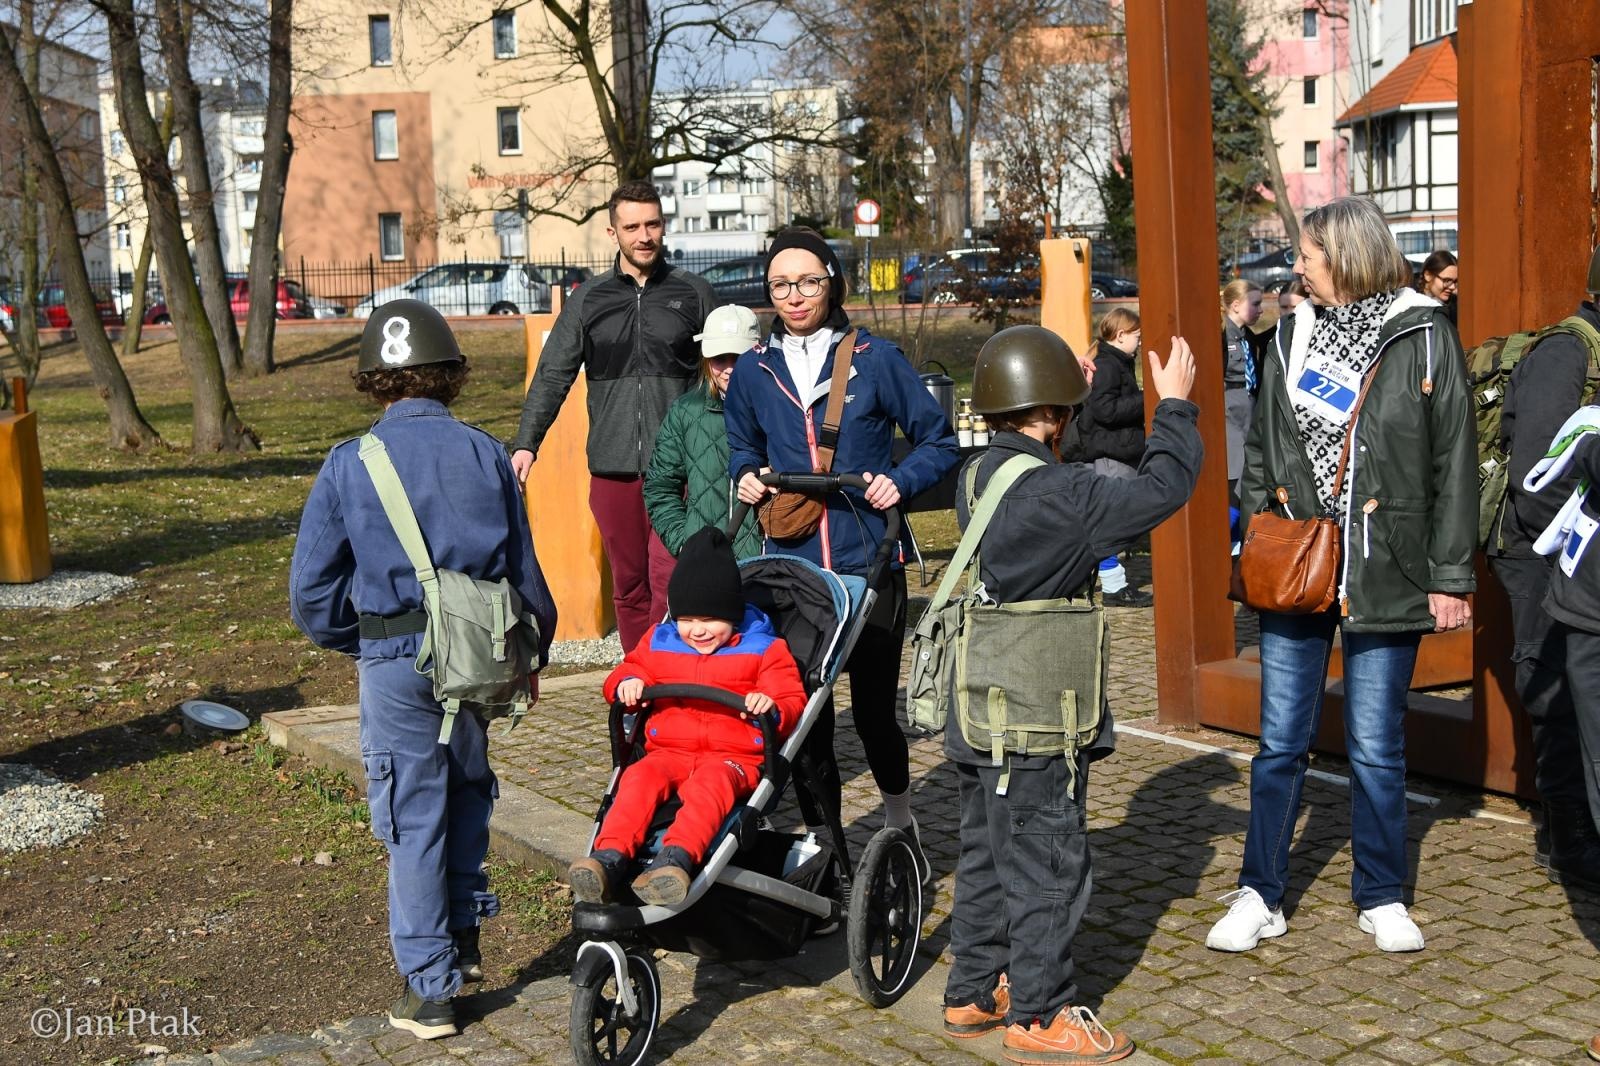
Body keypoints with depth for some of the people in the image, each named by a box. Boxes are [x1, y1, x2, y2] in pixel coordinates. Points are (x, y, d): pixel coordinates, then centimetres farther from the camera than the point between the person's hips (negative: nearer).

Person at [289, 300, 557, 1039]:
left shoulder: (349, 465, -6)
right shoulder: (486, 454, -1)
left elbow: (310, 589, -2)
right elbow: (525, 571, 4)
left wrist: (351, 643, 16)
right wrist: (531, 655, 18)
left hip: (397, 659, -2)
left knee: (414, 819, 8)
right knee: (468, 785, 27)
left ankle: (428, 990, 16)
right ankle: (464, 935, 30)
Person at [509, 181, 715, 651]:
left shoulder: (693, 292, 7)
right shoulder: (588, 299, 10)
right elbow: (553, 375, 8)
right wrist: (526, 443, -3)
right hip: (612, 469, 2)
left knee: (669, 586, -9)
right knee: (627, 587, 9)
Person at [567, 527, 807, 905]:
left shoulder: (763, 648, 8)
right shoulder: (659, 642, 18)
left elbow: (793, 701, 4)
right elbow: (629, 669, 25)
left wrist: (772, 708, -21)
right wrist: (626, 683, -1)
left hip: (734, 756, -3)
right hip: (670, 751, 3)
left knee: (711, 783, -38)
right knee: (640, 777, -30)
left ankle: (677, 858, -60)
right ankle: (608, 859, -46)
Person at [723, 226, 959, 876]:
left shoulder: (875, 360, -1)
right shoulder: (754, 371, 7)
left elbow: (939, 442, 5)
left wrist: (900, 481, -12)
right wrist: (747, 478, 2)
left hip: (869, 562, -2)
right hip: (791, 568, 2)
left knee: (874, 708, 4)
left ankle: (901, 824, 32)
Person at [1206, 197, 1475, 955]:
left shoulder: (1423, 337, -4)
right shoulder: (1293, 336, 8)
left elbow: (1454, 462, -4)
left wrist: (1450, 575, -6)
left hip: (1385, 575, -3)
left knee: (1376, 747, 8)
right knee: (1280, 741, 7)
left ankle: (1381, 898, 24)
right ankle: (1261, 897, 17)